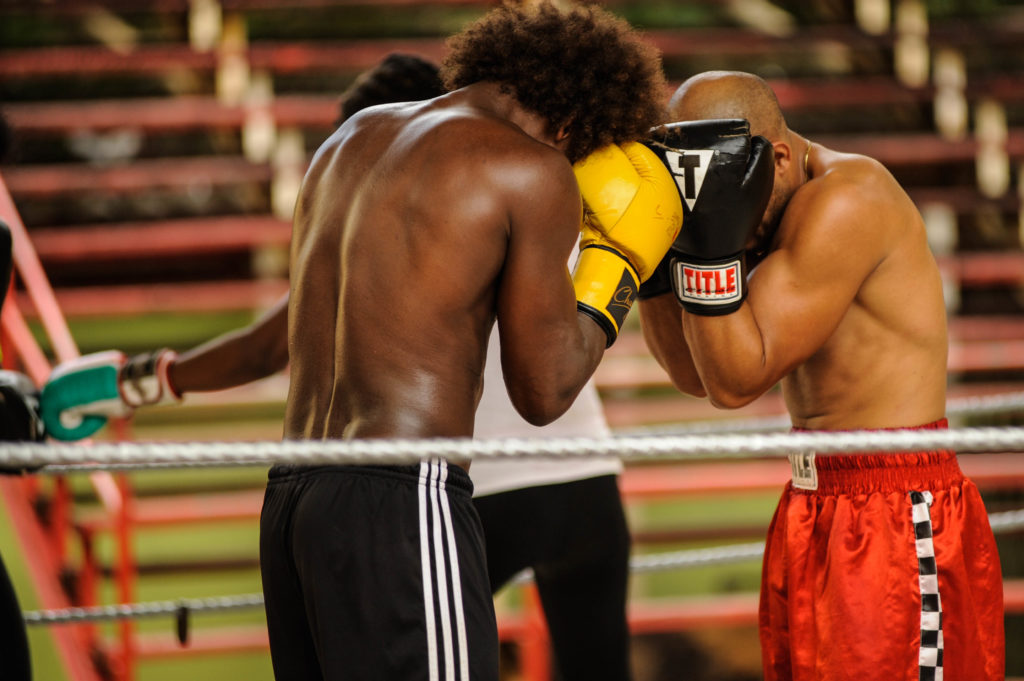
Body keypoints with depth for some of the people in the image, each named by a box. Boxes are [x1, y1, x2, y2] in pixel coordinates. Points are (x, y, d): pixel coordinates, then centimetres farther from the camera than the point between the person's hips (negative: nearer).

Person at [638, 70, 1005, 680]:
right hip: (814, 515, 9)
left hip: (900, 519, -9)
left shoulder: (845, 202, -18)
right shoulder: (782, 207, 10)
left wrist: (713, 245, -26)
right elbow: (695, 372, 10)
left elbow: (737, 380, -19)